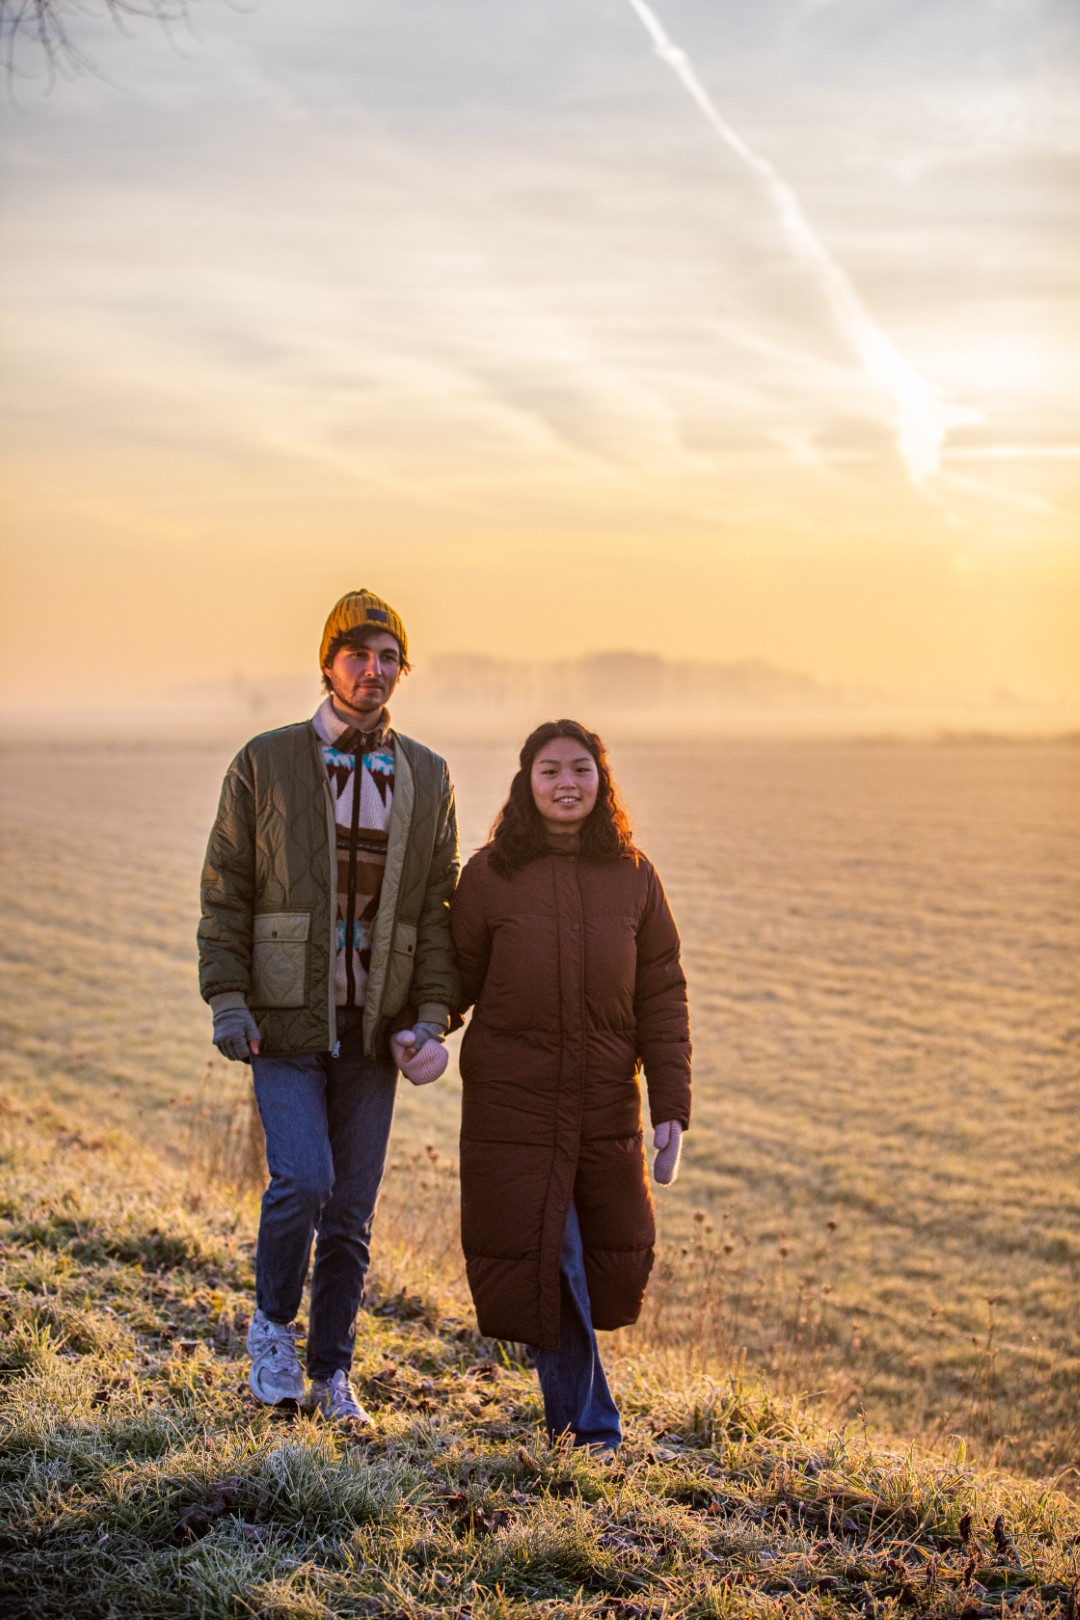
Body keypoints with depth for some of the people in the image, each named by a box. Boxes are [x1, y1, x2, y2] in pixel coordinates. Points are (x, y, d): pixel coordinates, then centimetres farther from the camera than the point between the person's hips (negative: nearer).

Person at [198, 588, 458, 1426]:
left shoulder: (427, 778, 6)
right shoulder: (266, 762, -2)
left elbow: (438, 909, 7)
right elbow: (225, 891, 0)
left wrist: (432, 1018, -4)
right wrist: (226, 999, -10)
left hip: (373, 1030, 3)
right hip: (286, 1020, -3)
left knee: (352, 1209, 6)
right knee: (303, 1177, -18)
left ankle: (332, 1371, 21)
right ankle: (274, 1323, 9)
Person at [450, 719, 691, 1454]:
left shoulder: (633, 877, 1)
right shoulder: (491, 875, -4)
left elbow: (663, 999, 1)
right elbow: (457, 981, 3)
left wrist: (672, 1108, -4)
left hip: (607, 1110, 3)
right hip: (512, 1107, -3)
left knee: (613, 1262, 13)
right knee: (544, 1264, -3)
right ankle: (588, 1427, 11)